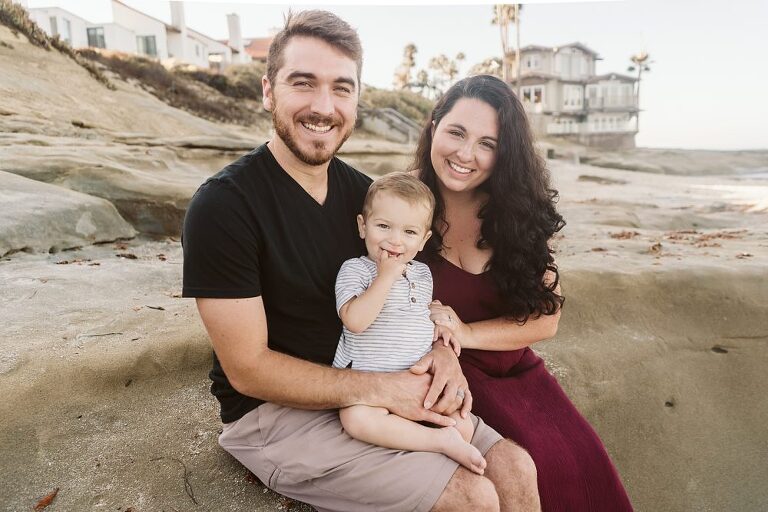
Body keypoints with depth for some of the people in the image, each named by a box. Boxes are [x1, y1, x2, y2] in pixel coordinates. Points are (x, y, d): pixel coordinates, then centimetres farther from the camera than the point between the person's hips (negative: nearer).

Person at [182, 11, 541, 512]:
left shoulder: (363, 192, 0)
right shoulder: (222, 205, -19)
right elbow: (247, 369, -19)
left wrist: (442, 350, -11)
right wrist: (383, 389, -22)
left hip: (370, 389, 6)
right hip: (275, 412, -5)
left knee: (517, 470, -4)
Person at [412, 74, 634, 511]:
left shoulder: (521, 215, -3)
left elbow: (546, 318, -2)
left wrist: (466, 334, -16)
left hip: (515, 369, 3)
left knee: (584, 464, -16)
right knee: (539, 465, -22)